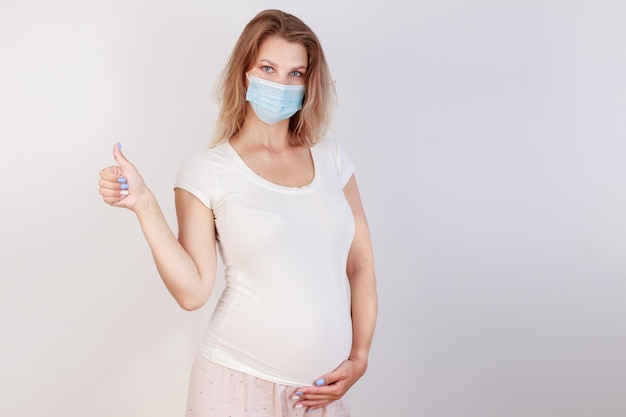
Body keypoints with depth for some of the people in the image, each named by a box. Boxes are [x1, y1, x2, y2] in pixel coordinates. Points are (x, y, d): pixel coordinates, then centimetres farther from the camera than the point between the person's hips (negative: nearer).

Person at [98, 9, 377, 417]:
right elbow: (193, 291, -10)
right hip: (242, 382, -3)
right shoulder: (207, 170, -5)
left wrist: (359, 357, 2)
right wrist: (145, 206, -17)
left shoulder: (331, 156, 5)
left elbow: (361, 265, 8)